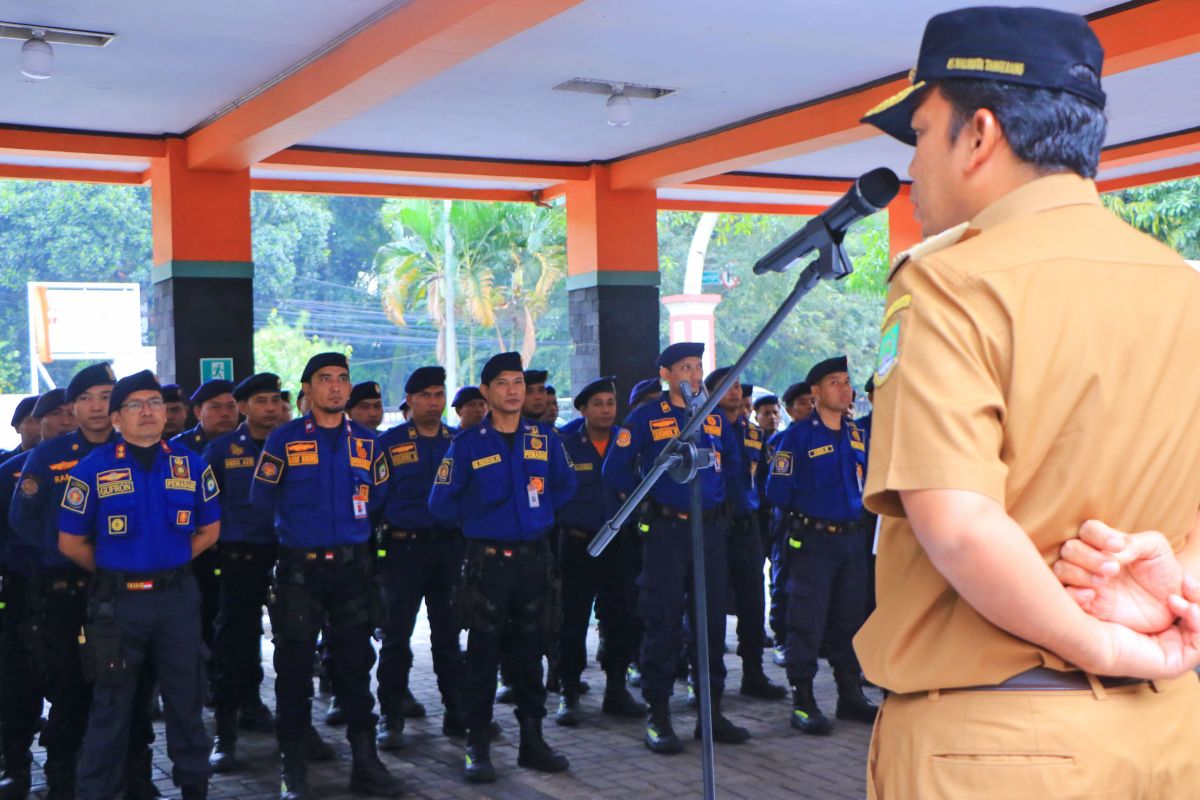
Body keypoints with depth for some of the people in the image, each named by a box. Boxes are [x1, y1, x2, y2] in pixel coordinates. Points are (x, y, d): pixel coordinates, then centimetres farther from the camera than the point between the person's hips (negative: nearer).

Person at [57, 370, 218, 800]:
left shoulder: (191, 466, 3)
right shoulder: (93, 468, -5)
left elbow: (209, 529, 12)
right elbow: (71, 542, -1)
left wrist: (170, 562, 6)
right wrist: (114, 572, 3)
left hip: (178, 598, 3)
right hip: (118, 602, -2)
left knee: (186, 697, 12)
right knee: (111, 704, 6)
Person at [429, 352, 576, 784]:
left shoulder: (545, 438, 5)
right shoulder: (468, 443, -4)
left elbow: (566, 486, 18)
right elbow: (441, 502, -1)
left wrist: (539, 511, 10)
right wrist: (479, 519, 7)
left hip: (534, 557, 3)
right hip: (487, 560, -3)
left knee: (530, 651, 10)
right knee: (483, 654, 2)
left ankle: (532, 740, 20)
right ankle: (477, 746, 9)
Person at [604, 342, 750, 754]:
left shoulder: (714, 416, 11)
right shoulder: (646, 417, -3)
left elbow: (733, 460, 25)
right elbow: (615, 468, -3)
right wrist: (646, 497, 1)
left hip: (710, 528, 5)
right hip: (666, 530, -4)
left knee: (711, 620, 8)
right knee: (663, 623, -3)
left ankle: (712, 712, 18)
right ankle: (657, 717, 5)